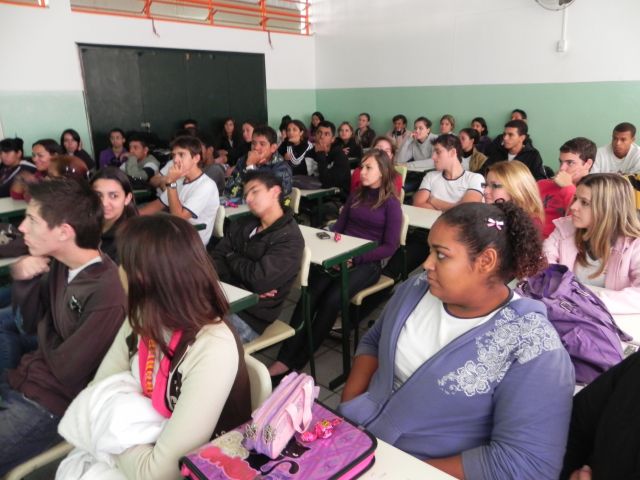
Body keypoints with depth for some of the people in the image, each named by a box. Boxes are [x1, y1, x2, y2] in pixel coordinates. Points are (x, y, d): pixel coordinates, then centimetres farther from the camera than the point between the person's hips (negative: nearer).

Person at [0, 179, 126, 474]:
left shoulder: (107, 293, -29)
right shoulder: (60, 264, -2)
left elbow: (66, 369, -20)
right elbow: (31, 324, 7)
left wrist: (44, 327, -3)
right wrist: (24, 281, -10)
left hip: (49, 403, -8)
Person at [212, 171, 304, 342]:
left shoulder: (290, 239, -11)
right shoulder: (242, 224, 12)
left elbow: (259, 279, -21)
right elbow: (216, 258, 5)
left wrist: (232, 258, -2)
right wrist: (242, 286, -13)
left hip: (248, 316, -7)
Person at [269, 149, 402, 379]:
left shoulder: (391, 204, 2)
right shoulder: (356, 195, 19)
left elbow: (390, 247, -5)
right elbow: (338, 227, 17)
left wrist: (355, 259, -16)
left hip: (367, 264, -4)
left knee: (331, 299, -29)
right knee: (310, 294, -24)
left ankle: (296, 361, -21)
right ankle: (285, 357, -28)